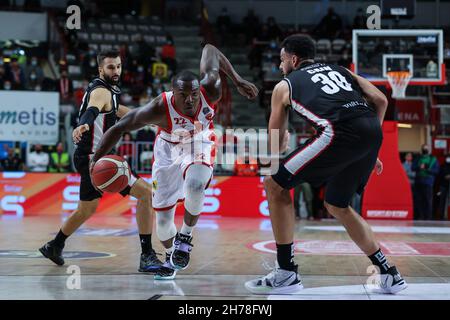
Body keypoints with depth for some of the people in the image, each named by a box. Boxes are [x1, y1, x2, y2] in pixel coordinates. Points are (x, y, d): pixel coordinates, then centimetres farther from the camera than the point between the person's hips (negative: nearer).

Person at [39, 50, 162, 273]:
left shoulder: (108, 91, 15)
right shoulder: (101, 92, -16)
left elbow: (117, 110, 36)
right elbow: (91, 110, -40)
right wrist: (84, 125, -62)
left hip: (92, 158, 11)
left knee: (87, 208, 27)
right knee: (145, 192, -15)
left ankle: (54, 246, 44)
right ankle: (147, 255, -17)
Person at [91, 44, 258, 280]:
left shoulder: (211, 91, -31)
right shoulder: (159, 109, -36)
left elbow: (210, 50, -14)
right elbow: (120, 128, -25)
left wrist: (238, 81, -13)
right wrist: (95, 161, -28)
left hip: (199, 148, 0)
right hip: (168, 151, 0)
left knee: (194, 184, -35)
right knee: (163, 218, 3)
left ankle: (185, 236, -8)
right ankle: (171, 257, 37)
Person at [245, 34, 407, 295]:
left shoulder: (285, 85, 23)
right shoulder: (340, 70, 33)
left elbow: (275, 145, 27)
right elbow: (381, 100, 21)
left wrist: (282, 144, 52)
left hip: (340, 132, -6)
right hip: (373, 132, 6)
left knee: (275, 185, 9)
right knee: (337, 206, 26)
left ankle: (287, 273, 6)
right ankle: (390, 275, 27)